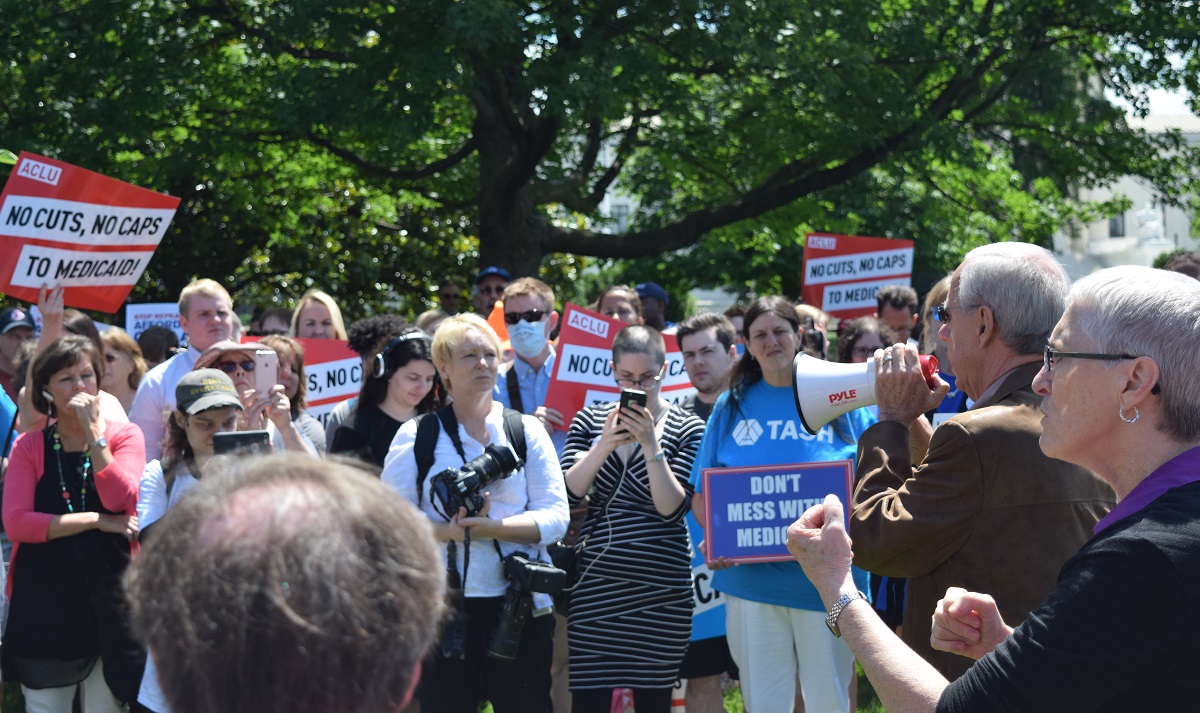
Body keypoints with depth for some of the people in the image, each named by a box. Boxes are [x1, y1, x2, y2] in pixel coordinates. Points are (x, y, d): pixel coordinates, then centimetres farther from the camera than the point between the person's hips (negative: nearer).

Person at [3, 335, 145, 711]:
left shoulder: (124, 436, 3)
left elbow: (119, 500, -13)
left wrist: (93, 432, -14)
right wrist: (97, 521, -13)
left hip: (107, 597, 0)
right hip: (44, 600, 0)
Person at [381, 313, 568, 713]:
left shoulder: (526, 431, 7)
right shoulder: (416, 436, 5)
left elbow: (555, 517, -2)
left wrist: (490, 527, -17)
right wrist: (448, 531, -19)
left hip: (520, 604, 1)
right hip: (443, 605, -1)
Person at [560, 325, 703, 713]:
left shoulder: (686, 428, 1)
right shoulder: (589, 421, 8)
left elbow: (673, 508, -9)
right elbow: (568, 492, -3)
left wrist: (651, 446, -19)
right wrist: (603, 445, -16)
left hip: (660, 591, -1)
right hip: (596, 584, 2)